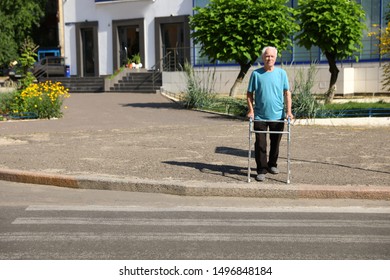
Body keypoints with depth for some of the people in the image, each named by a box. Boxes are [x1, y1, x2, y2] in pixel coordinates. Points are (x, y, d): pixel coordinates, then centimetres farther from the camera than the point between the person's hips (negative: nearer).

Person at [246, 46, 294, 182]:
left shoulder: (281, 73, 1)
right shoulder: (256, 74, -1)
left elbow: (287, 93, 0)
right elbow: (249, 93, 3)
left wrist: (288, 111, -10)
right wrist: (251, 110, -7)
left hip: (278, 115, 2)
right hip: (260, 116, -1)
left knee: (275, 143, 14)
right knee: (260, 144, -2)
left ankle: (272, 164, 32)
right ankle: (261, 170, 5)